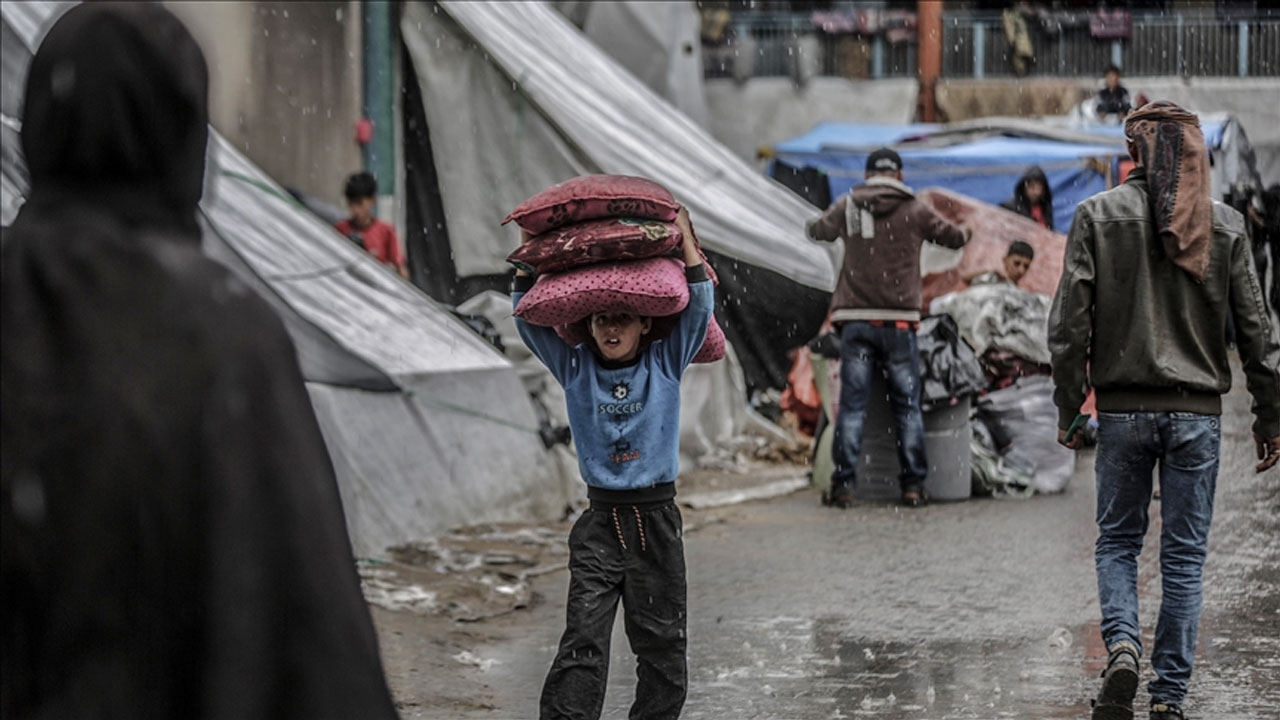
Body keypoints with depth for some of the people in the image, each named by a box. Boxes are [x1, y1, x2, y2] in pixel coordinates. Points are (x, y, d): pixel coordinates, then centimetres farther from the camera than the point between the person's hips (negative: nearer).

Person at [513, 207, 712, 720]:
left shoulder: (665, 364, 4)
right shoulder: (575, 368, 6)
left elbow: (699, 307, -1)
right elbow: (528, 317, 6)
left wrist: (686, 242, -4)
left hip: (656, 519, 0)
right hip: (600, 521, 0)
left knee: (661, 641, 6)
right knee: (583, 641, -9)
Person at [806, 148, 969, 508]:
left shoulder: (848, 206, 5)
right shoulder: (914, 211, 3)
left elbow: (817, 231, 21)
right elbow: (954, 237, 14)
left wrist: (812, 225, 44)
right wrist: (963, 233, 37)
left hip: (856, 320, 1)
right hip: (899, 320, -1)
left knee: (852, 404, 3)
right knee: (907, 405, 6)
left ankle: (843, 484, -1)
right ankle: (913, 484, 6)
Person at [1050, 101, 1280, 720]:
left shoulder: (1098, 215, -3)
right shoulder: (1225, 225, 1)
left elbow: (1070, 320, -6)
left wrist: (1067, 407, 2)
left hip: (1123, 410, -1)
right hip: (1197, 413, 1)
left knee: (1117, 542, 14)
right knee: (1184, 557, 7)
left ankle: (1121, 646, -10)